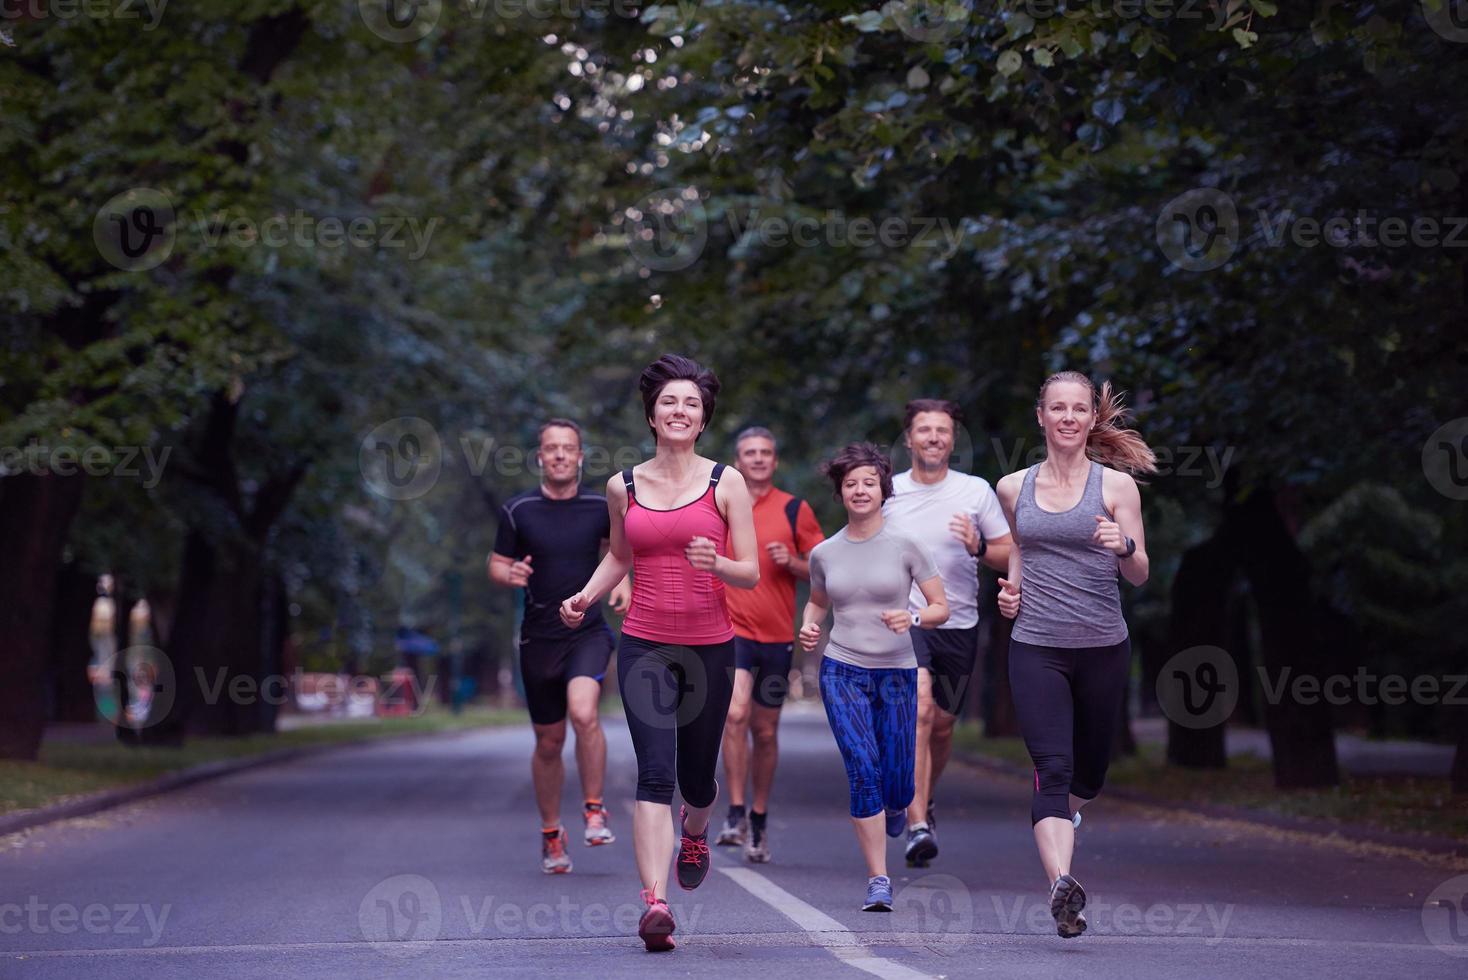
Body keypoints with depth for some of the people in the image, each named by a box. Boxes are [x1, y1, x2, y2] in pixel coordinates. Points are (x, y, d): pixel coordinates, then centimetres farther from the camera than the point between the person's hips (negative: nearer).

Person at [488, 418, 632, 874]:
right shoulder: (517, 510, -2)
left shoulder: (601, 506, 0)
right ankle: (551, 833, 28)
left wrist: (622, 580, 2)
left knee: (583, 713, -27)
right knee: (549, 742, 8)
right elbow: (496, 565, 5)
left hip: (588, 632, -1)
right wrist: (510, 574, -18)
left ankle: (594, 811, -9)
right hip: (539, 638, 1)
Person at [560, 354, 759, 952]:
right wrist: (587, 596, 6)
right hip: (644, 646, 0)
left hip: (709, 647, 0)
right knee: (654, 773, -14)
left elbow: (752, 574, -1)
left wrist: (715, 563, -22)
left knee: (696, 776, 11)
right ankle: (655, 903, -20)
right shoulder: (624, 487, 6)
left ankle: (694, 834, 47)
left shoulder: (725, 483, 0)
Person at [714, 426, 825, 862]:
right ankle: (736, 815, -17)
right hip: (731, 629, -1)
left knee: (765, 730, 8)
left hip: (777, 635, 1)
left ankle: (759, 821, 23)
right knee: (735, 713, -22)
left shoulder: (795, 510, 4)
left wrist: (792, 563, -12)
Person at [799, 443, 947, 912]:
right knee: (863, 770, -16)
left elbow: (941, 608, 1)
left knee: (896, 785, 3)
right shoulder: (824, 553, 4)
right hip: (842, 672, 0)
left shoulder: (905, 546, -3)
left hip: (897, 673, 0)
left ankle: (896, 807, 44)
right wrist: (808, 627, 2)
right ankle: (878, 881, -9)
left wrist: (913, 617, -20)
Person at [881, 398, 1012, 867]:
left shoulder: (976, 491, 2)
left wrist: (979, 547, -16)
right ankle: (918, 826, -26)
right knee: (919, 708, -23)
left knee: (942, 726, 12)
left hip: (959, 625, 2)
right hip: (904, 620, -2)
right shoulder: (888, 492, 3)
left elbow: (1010, 556, 3)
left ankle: (922, 801, 41)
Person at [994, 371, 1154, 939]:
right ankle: (1061, 885, -26)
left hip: (1103, 647, 0)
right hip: (1035, 648, 0)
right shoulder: (1014, 488, 7)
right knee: (1052, 768, -16)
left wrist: (1123, 547, -22)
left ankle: (1061, 818, 48)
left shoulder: (1115, 485, 0)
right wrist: (1011, 589, 6)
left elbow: (1139, 575, -1)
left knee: (1089, 770, 14)